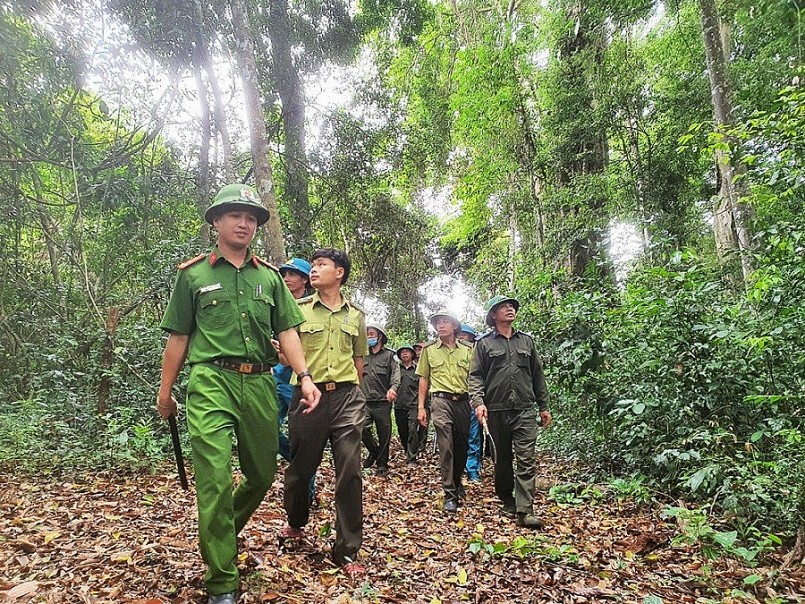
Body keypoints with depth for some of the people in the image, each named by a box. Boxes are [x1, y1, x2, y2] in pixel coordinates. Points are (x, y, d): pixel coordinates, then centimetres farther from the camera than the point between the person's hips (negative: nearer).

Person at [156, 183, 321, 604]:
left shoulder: (269, 276, 13)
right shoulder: (193, 274, 8)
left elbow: (286, 331, 8)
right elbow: (178, 338, 10)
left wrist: (305, 376, -5)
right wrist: (165, 390, 11)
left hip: (260, 384, 4)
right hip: (211, 383, -3)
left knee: (262, 475, 14)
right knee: (216, 478, -10)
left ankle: (225, 532, 43)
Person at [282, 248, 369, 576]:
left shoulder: (356, 315, 10)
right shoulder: (299, 309, 2)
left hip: (346, 396, 1)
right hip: (308, 396, -1)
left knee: (350, 472, -2)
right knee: (300, 467, 13)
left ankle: (347, 551, 9)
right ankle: (296, 523, 43)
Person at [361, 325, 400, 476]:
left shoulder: (389, 355, 5)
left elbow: (396, 374, -7)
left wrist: (393, 388, -25)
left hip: (382, 401, -2)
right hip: (365, 401, 2)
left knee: (384, 434, 3)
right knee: (363, 428, -13)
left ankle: (382, 463, 18)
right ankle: (373, 451, 15)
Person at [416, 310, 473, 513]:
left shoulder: (467, 350, 10)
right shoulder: (429, 350, 7)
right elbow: (423, 379, 9)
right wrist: (421, 407, 3)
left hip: (463, 402, 3)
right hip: (441, 401, -2)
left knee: (462, 446, 11)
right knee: (446, 447, -8)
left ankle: (456, 481, 35)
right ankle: (450, 494, -1)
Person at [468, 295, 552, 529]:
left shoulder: (527, 341, 14)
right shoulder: (484, 344, 6)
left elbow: (538, 375, 16)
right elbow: (475, 376, 1)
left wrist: (544, 406, 14)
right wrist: (478, 402, -14)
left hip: (525, 409, 1)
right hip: (497, 410, -1)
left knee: (527, 460, -6)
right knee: (503, 458, 11)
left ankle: (525, 511, -6)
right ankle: (506, 500, 29)